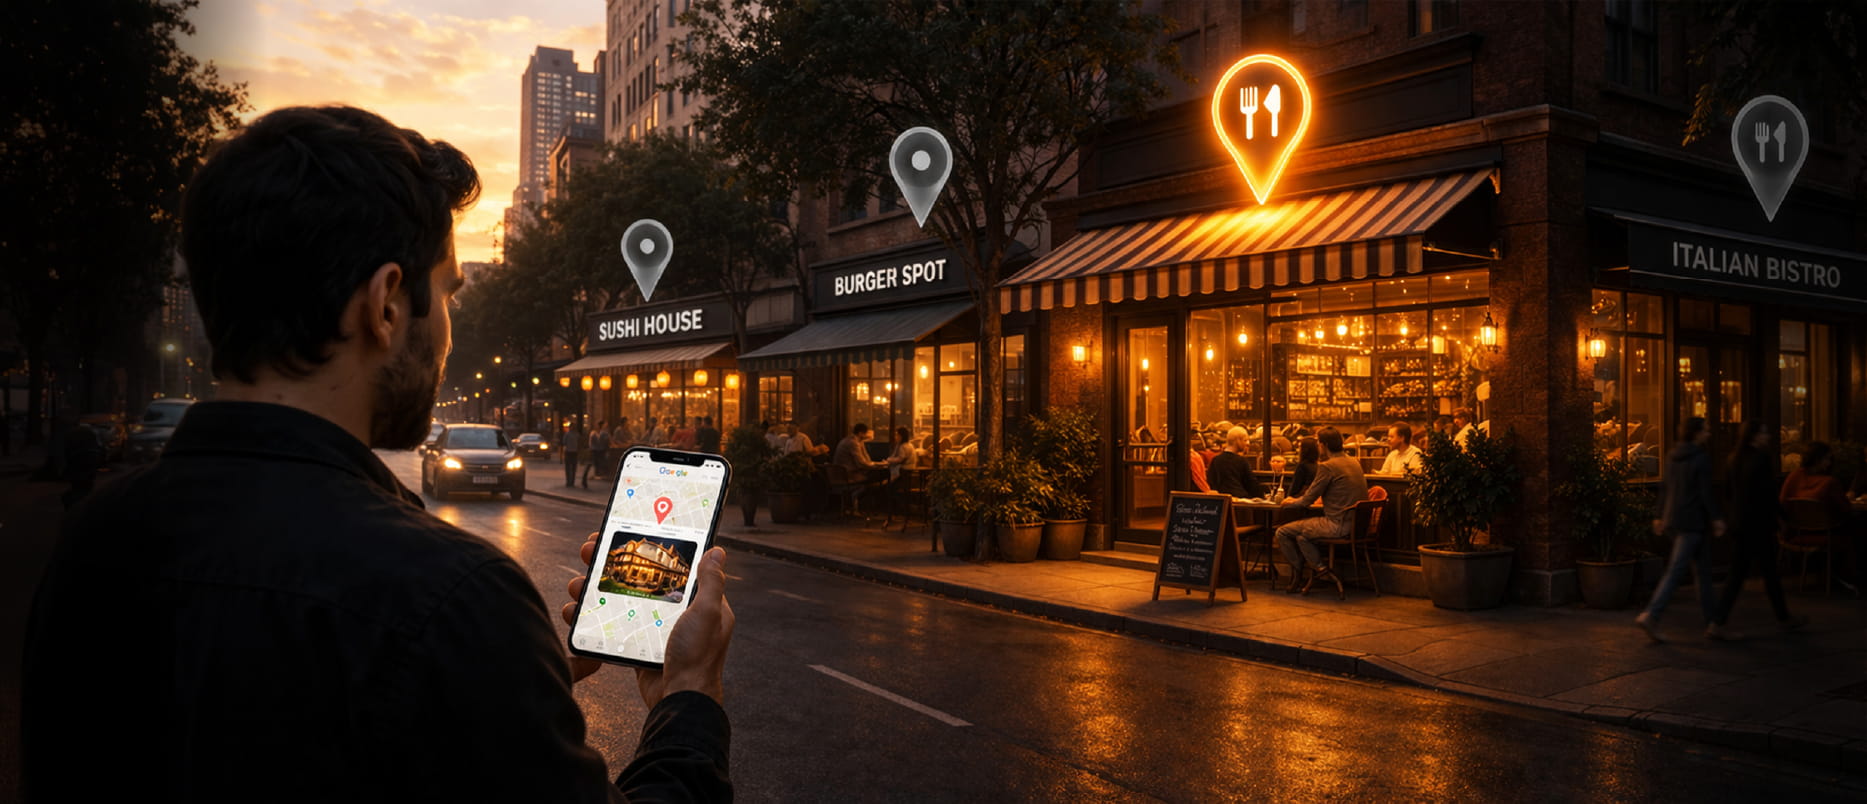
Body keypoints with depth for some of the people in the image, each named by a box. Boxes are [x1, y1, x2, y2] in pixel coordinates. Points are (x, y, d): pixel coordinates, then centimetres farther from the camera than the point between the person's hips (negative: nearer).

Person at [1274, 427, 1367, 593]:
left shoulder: (1327, 466, -14)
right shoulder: (1354, 462, 12)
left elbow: (1309, 498, -10)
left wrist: (1291, 502, 12)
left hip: (1338, 524, -10)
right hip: (1355, 522, 10)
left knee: (1283, 533, -3)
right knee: (1301, 534, 27)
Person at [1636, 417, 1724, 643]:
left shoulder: (1672, 456, 11)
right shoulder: (1701, 458, -11)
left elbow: (1664, 487, 14)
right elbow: (1706, 492, -14)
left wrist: (1660, 517, 17)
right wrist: (1717, 519, -8)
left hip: (1673, 519, 8)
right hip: (1692, 522, -8)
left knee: (1703, 567, 17)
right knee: (1675, 571, -10)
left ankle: (1713, 618, 22)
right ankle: (1651, 615, -18)